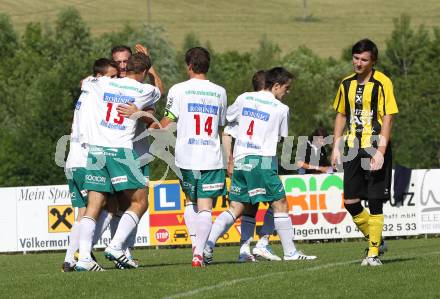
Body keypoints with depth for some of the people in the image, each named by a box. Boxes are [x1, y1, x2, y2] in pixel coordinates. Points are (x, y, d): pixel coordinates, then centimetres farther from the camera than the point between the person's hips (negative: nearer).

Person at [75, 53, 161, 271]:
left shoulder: (103, 84, 10)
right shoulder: (144, 91, 4)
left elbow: (84, 84, 34)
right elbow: (159, 90, 30)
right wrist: (147, 62, 43)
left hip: (96, 149, 4)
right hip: (121, 151, -4)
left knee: (93, 206, 3)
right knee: (140, 202, 6)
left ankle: (84, 258, -7)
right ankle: (115, 247, -9)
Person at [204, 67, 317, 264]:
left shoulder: (244, 98, 10)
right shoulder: (281, 109, 0)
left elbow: (226, 119, 21)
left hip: (240, 159, 5)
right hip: (263, 160, -5)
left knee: (236, 208, 9)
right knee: (280, 204, 3)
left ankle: (207, 244, -3)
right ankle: (290, 252, 2)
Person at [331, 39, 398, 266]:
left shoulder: (382, 83, -8)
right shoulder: (347, 84, 9)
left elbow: (387, 118, -11)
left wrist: (380, 151, -17)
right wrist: (336, 147, 10)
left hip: (375, 149, -6)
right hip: (352, 149, 6)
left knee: (375, 202, -4)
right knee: (350, 202, 3)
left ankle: (374, 252, 3)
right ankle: (374, 239, 24)